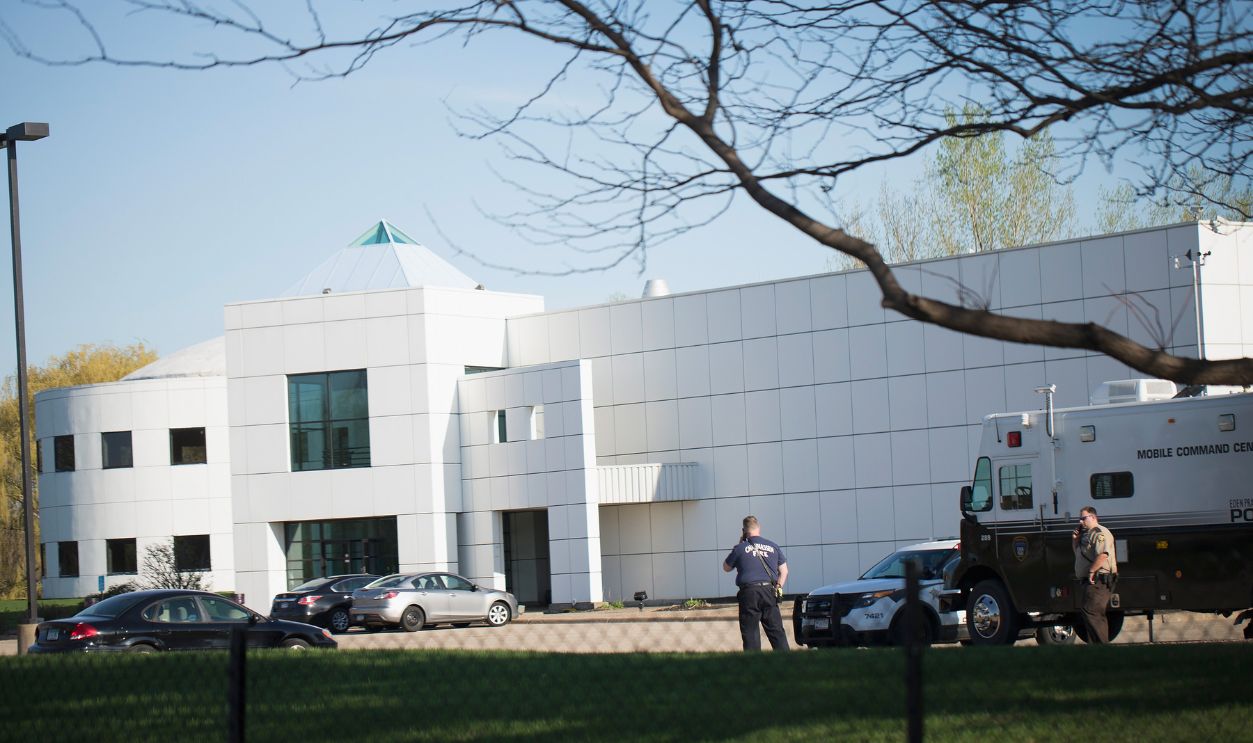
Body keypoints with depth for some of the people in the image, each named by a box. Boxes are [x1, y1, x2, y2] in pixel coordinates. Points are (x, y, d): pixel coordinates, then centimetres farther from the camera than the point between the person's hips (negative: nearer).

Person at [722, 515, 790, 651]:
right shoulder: (773, 547, 9)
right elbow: (784, 571, 13)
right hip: (769, 591, 3)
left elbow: (726, 568, 14)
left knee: (750, 633, 1)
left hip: (749, 593, -3)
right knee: (777, 631, 6)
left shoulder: (740, 548, -1)